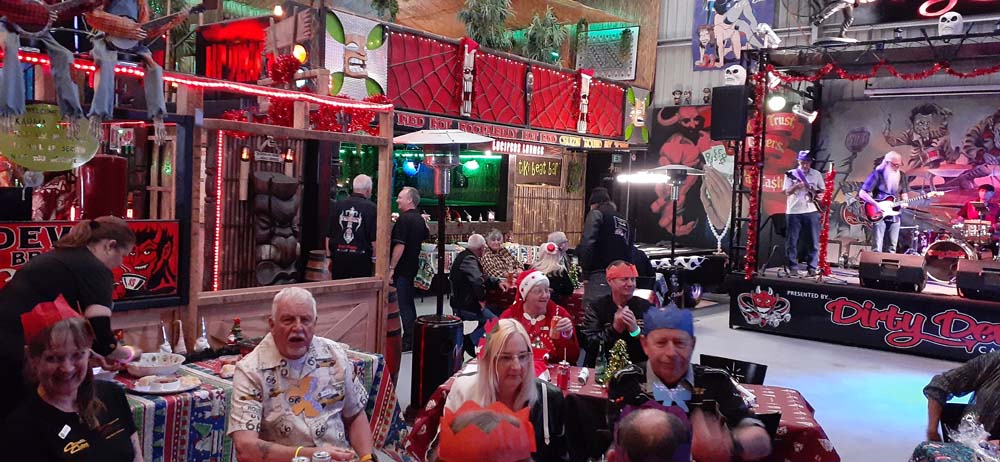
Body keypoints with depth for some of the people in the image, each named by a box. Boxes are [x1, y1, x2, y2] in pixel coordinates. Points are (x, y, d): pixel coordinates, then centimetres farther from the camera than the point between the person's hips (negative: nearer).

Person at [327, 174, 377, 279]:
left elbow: (328, 235, 7)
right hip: (361, 258, -3)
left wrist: (329, 257, 16)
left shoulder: (337, 205, 4)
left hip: (339, 255, 3)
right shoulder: (371, 208, -7)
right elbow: (374, 239, -7)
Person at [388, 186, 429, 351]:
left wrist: (391, 268, -19)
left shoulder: (403, 219, -16)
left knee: (403, 306, -4)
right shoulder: (420, 219, 10)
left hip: (402, 268, -9)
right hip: (413, 266, 9)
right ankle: (412, 338, 23)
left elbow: (400, 245, -21)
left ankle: (408, 342, -1)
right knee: (409, 303, 16)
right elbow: (426, 237, 24)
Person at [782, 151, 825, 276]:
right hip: (794, 211, -2)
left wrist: (819, 195, -3)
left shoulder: (817, 174, 9)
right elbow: (786, 192, -4)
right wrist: (796, 187, -22)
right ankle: (793, 267, 9)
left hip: (811, 211, 2)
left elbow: (822, 190, 18)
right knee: (792, 241, 1)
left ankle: (812, 267, 7)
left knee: (813, 241, 1)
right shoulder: (791, 174, 1)